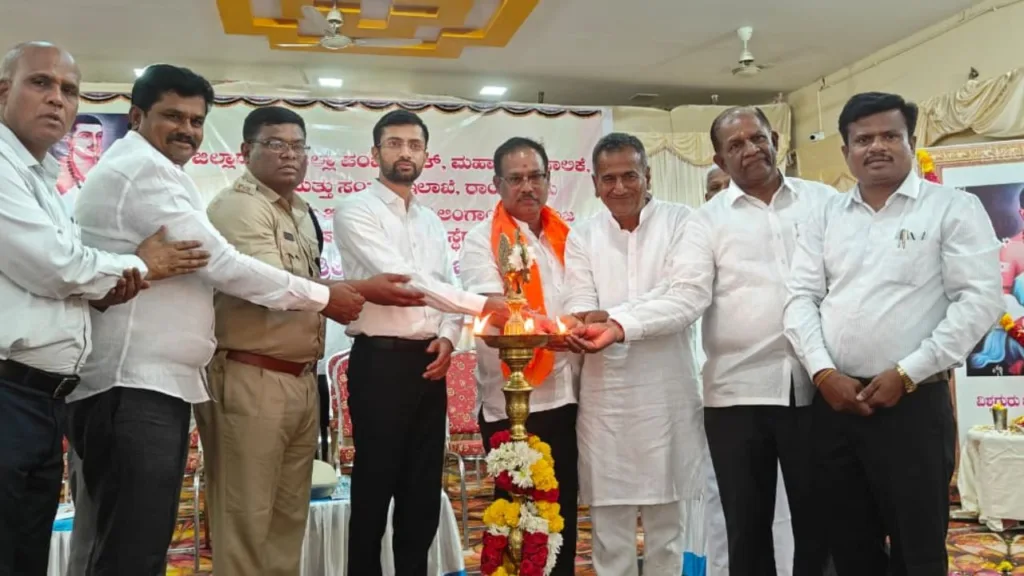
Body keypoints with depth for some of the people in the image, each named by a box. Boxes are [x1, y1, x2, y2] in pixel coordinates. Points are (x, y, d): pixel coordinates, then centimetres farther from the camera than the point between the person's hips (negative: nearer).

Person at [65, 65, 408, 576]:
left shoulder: (138, 171, 25)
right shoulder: (143, 169, -10)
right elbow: (220, 264, -15)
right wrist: (321, 297, -7)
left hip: (149, 380, 11)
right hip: (137, 386, -11)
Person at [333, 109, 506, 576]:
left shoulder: (432, 222, 17)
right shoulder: (356, 211, -6)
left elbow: (448, 289, 16)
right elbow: (401, 278, -19)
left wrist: (448, 337, -6)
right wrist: (481, 304, -22)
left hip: (429, 364, 6)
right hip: (380, 363, -6)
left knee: (424, 488, 11)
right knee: (375, 485, 2)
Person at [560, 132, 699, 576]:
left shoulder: (680, 222, 1)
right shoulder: (582, 236, 10)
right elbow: (579, 306, 0)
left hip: (666, 388, -2)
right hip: (604, 390, 2)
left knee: (668, 520, 9)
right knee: (608, 520, 7)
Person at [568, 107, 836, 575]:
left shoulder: (823, 201, 9)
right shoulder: (708, 220, 5)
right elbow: (685, 296, -6)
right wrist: (619, 325, -21)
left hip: (816, 387, 1)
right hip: (737, 393, 0)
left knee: (819, 520, 10)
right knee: (746, 525, 10)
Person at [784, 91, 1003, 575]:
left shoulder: (953, 208, -1)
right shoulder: (826, 217, 11)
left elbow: (981, 300, -9)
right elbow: (801, 298, 6)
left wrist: (905, 374, -13)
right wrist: (824, 373, -9)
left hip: (913, 403, -4)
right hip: (834, 402, 4)